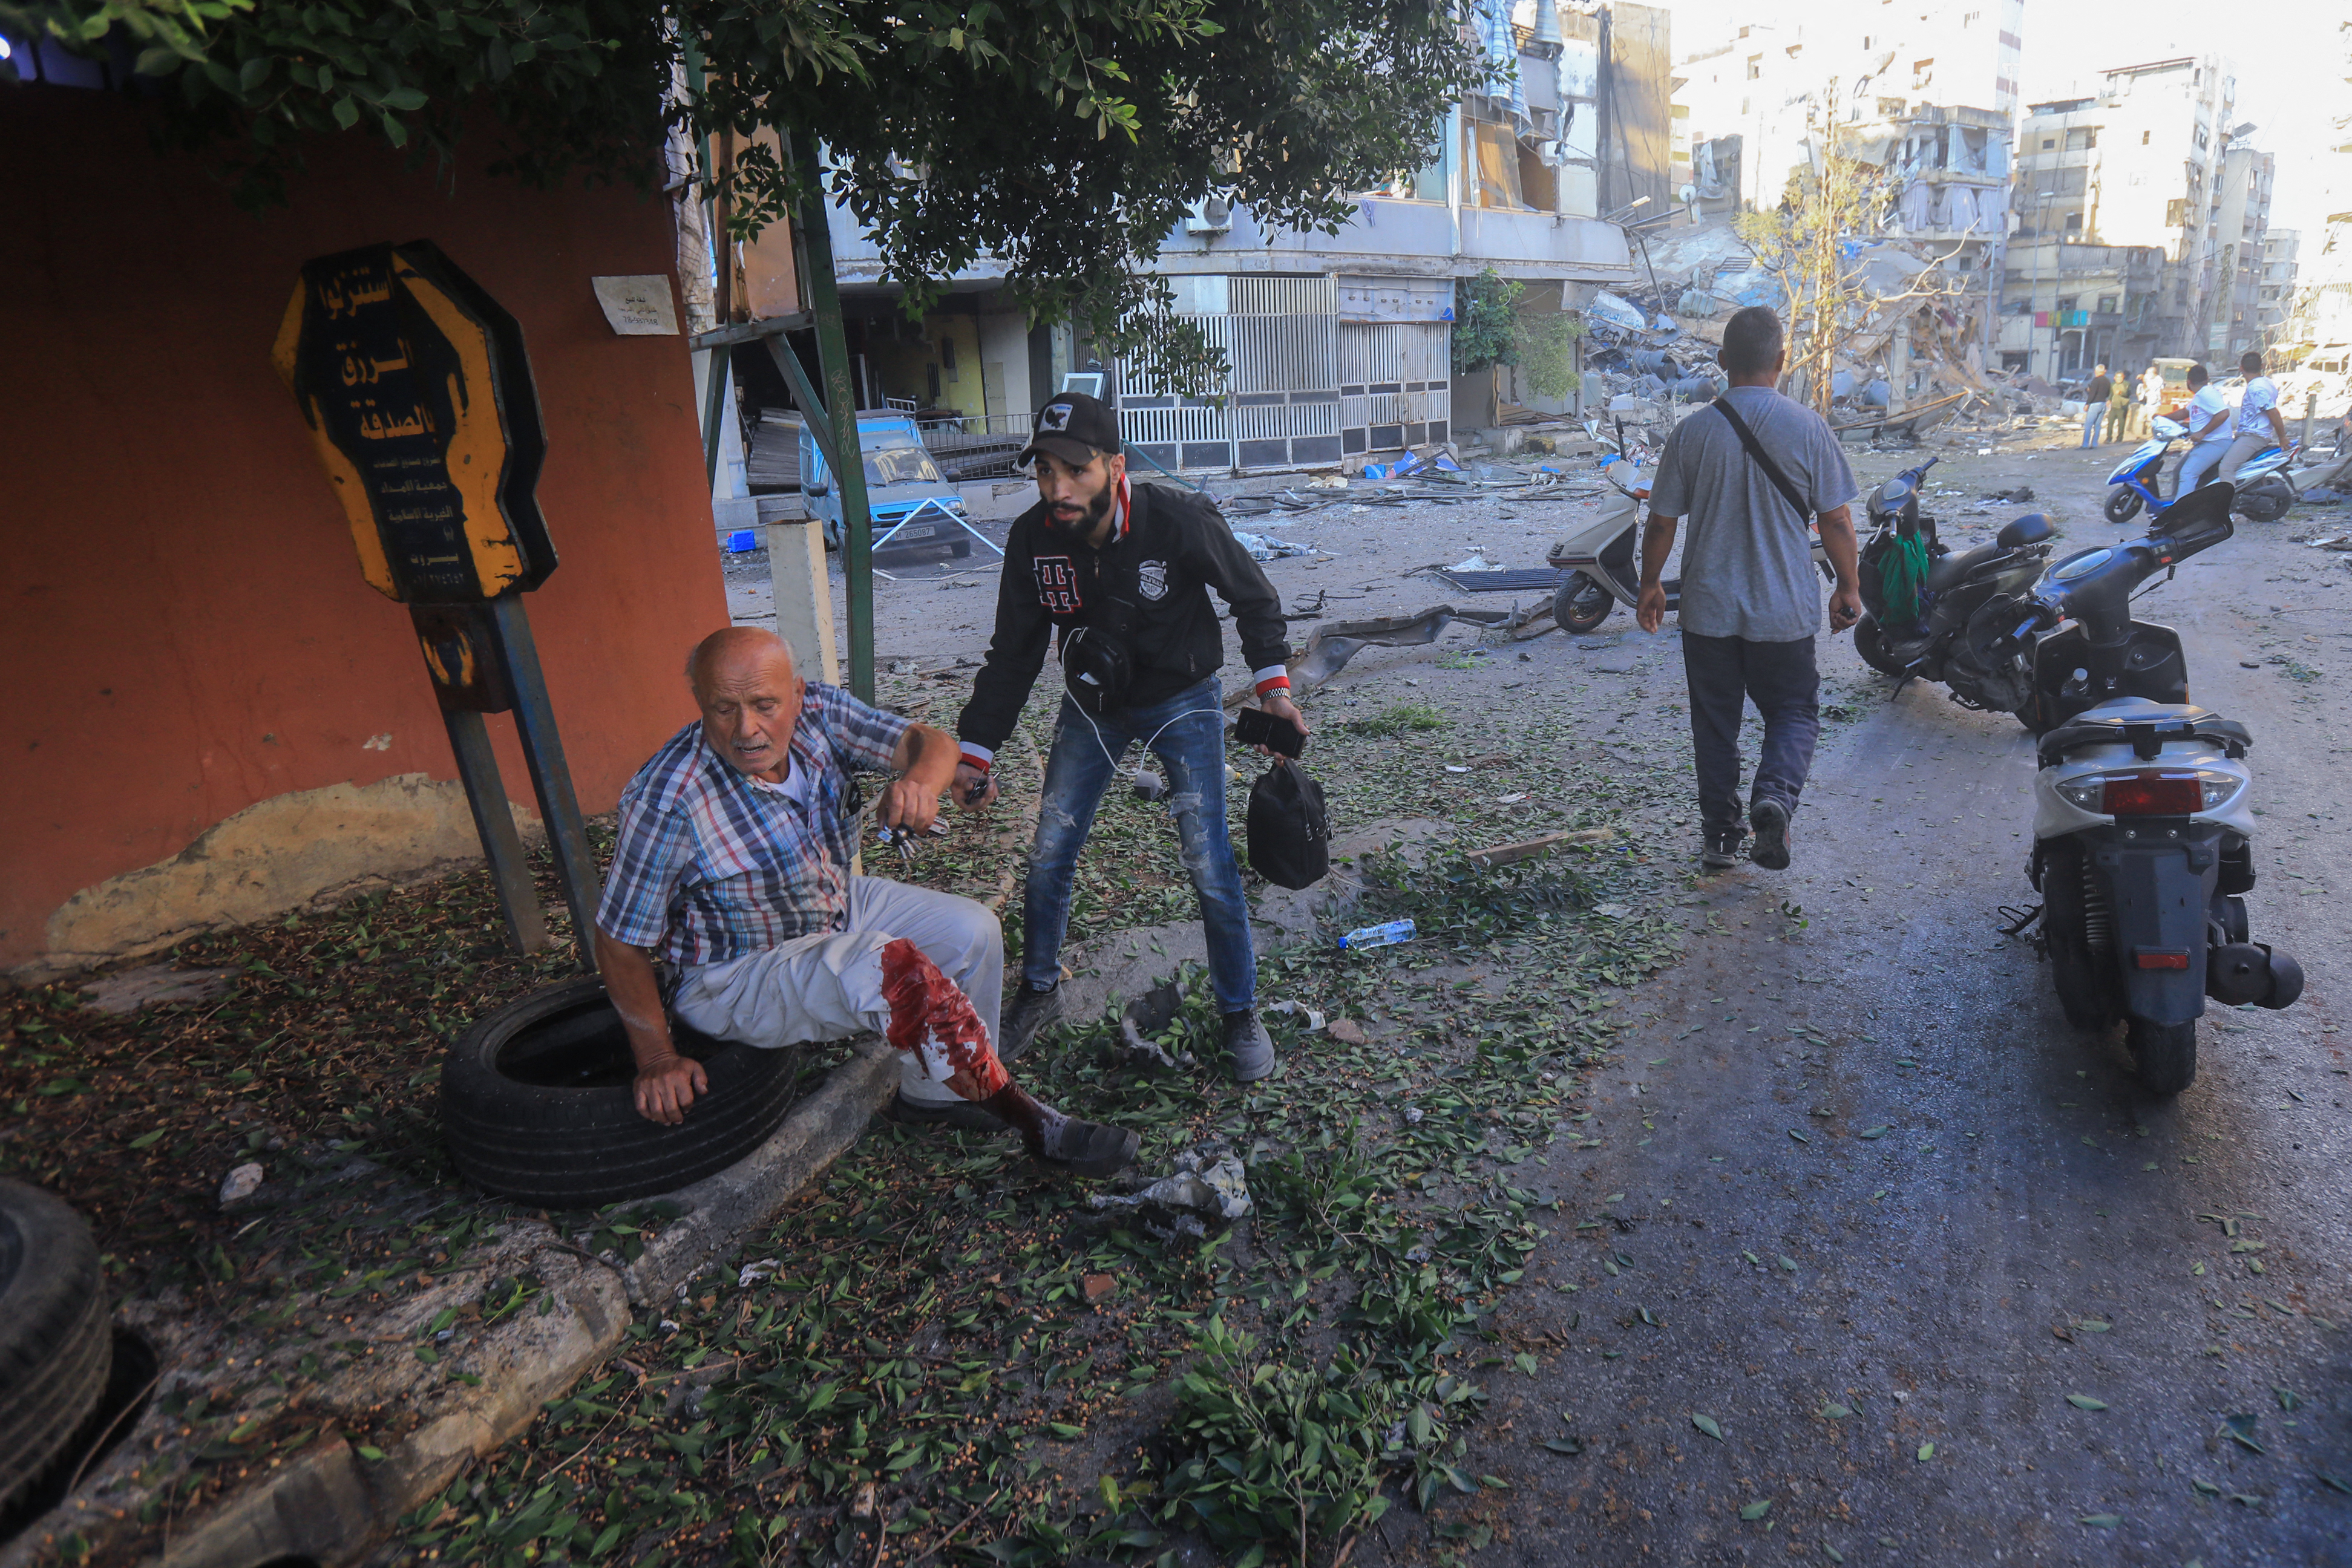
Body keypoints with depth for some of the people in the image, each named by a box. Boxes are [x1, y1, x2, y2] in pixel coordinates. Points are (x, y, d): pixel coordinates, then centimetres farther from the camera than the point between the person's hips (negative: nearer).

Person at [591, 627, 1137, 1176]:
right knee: (888, 968, -31)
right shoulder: (669, 801, -30)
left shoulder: (818, 713, -16)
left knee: (973, 931, -6)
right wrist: (658, 1059, -18)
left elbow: (930, 742, -16)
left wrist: (919, 781, -41)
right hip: (734, 977, -6)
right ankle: (1023, 1118, -16)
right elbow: (620, 940, -20)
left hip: (836, 904, 7)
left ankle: (932, 1092, 14)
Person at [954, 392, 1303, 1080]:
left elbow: (1254, 597, -7)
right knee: (1048, 856, 5)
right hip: (1091, 706, 4)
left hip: (1183, 702, -3)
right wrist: (977, 748, -3)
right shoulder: (1033, 538, -16)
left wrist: (1273, 686, -9)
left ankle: (1240, 1012, 16)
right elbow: (1013, 654, -3)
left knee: (1209, 865, -5)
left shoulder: (1181, 524, -26)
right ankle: (1039, 991, 30)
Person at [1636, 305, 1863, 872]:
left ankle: (1721, 834, 18)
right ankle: (1775, 794, -12)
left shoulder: (1692, 431, -5)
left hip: (1709, 608, 1)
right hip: (1785, 611, -1)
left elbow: (1661, 523, -1)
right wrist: (1848, 588, 10)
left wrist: (1650, 585, 14)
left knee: (1715, 721, 13)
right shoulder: (1806, 427, -7)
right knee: (1794, 711, 15)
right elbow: (1837, 521, -4)